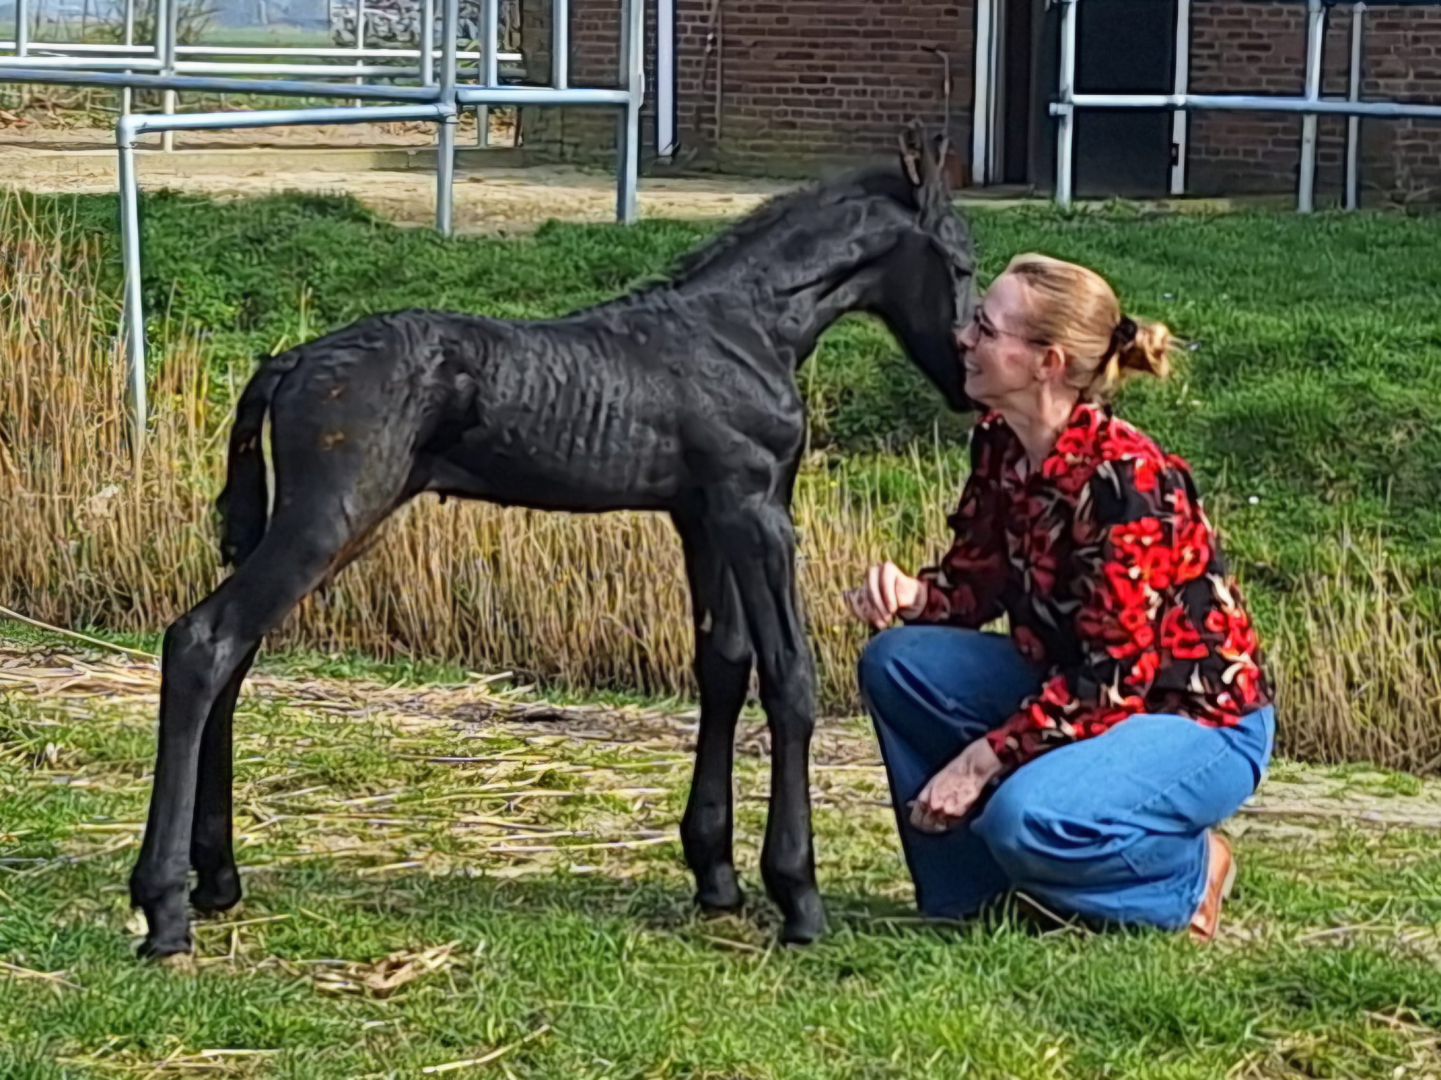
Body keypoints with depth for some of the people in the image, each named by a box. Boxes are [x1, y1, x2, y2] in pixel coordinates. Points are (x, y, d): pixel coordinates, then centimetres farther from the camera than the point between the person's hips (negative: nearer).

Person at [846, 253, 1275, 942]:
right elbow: (975, 582, 10)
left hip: (1199, 722, -8)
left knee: (1028, 817, -33)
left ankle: (1187, 873, -2)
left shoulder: (1125, 477, -27)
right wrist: (909, 595, -14)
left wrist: (982, 760, -25)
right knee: (897, 661, -7)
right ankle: (973, 891, 3)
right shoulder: (999, 447, -3)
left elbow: (1117, 677, -27)